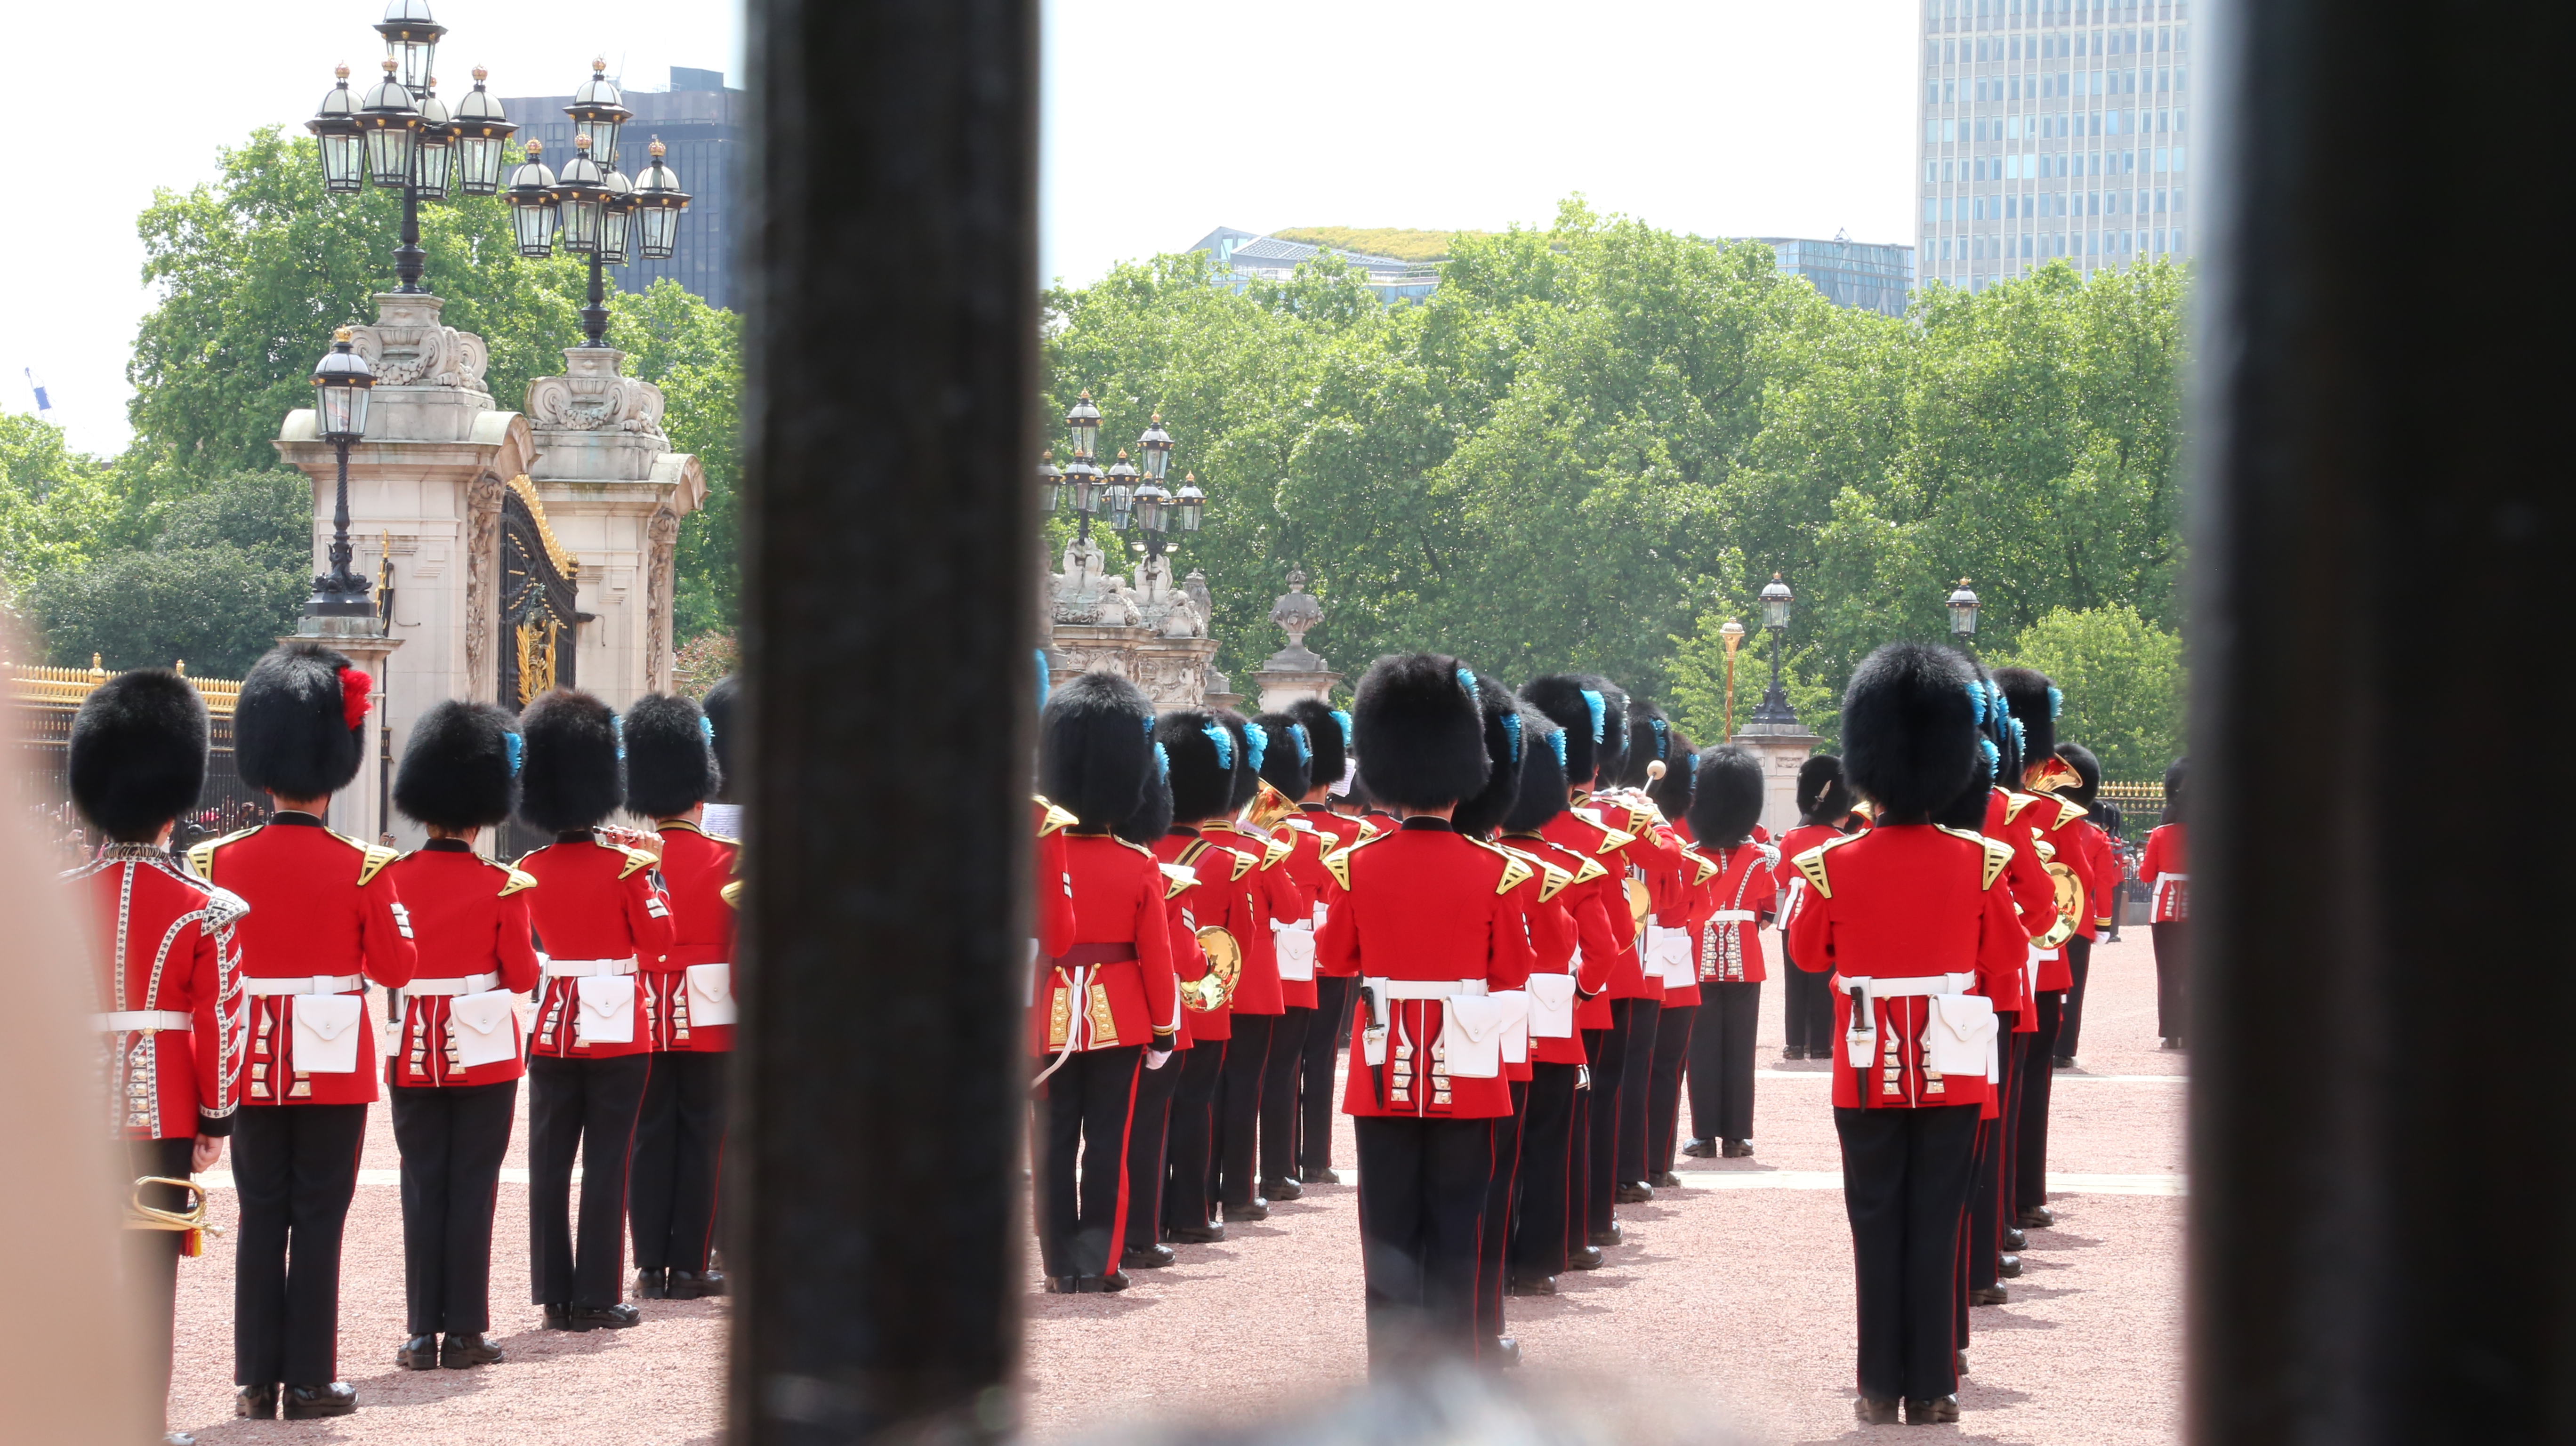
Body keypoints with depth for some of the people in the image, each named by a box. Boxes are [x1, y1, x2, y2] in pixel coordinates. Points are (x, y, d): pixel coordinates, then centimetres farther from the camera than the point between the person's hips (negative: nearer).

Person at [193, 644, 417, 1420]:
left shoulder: (217, 861, -3)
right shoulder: (362, 869, -10)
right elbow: (397, 969, -4)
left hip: (252, 1059, 2)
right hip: (334, 1062, -2)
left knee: (261, 1216, 8)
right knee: (317, 1218, 3)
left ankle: (257, 1380, 8)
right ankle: (310, 1381, 4)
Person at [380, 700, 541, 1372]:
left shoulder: (390, 878, -4)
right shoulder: (503, 886, -10)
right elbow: (522, 976, -5)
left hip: (414, 1053, 2)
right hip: (485, 1051, -2)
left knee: (423, 1189, 7)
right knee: (472, 1190, 3)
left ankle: (423, 1333, 5)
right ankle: (466, 1333, 3)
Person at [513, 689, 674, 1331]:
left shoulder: (530, 870, 1)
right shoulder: (624, 866, -12)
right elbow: (658, 942, -8)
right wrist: (649, 878, 5)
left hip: (553, 1029, 4)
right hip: (619, 1030, -4)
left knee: (550, 1163, 7)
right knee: (607, 1163, 1)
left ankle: (556, 1295, 8)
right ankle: (598, 1297, 1)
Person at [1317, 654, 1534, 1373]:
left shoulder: (1360, 865, -5)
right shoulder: (1490, 870, -8)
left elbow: (1334, 960, 4)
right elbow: (1513, 972, -1)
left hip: (1385, 1070, 1)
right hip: (1464, 1068, -1)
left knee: (1390, 1230, 6)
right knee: (1455, 1228, 6)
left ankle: (1394, 1372, 5)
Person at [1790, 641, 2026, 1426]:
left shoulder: (1835, 865, -9)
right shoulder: (1979, 862, -8)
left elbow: (1808, 953, 6)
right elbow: (2008, 960, 0)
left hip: (1868, 1070, 0)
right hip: (1953, 1069, 0)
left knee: (1877, 1227, 7)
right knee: (1935, 1228, 5)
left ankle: (1881, 1388, 7)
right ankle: (1933, 1388, 6)